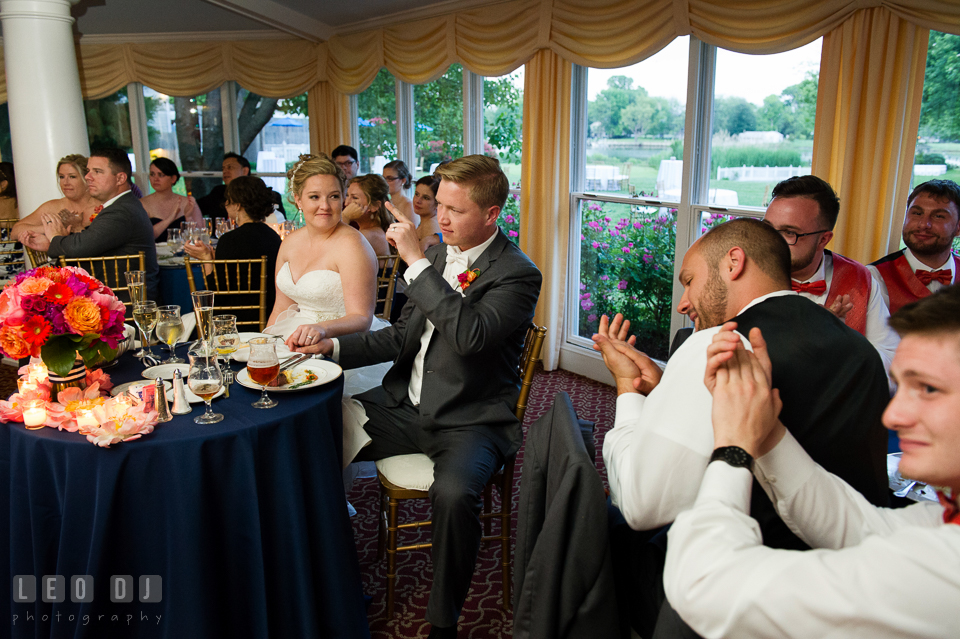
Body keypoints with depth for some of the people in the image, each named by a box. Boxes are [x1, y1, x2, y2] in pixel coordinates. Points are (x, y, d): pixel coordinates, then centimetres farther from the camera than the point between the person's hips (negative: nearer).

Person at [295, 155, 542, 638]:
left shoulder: (518, 275, -13)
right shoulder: (439, 254, 9)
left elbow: (468, 334, -31)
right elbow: (404, 336, 13)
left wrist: (417, 262, -27)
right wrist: (333, 346, 0)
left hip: (469, 421, -6)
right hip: (406, 407, 7)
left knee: (453, 493, -35)